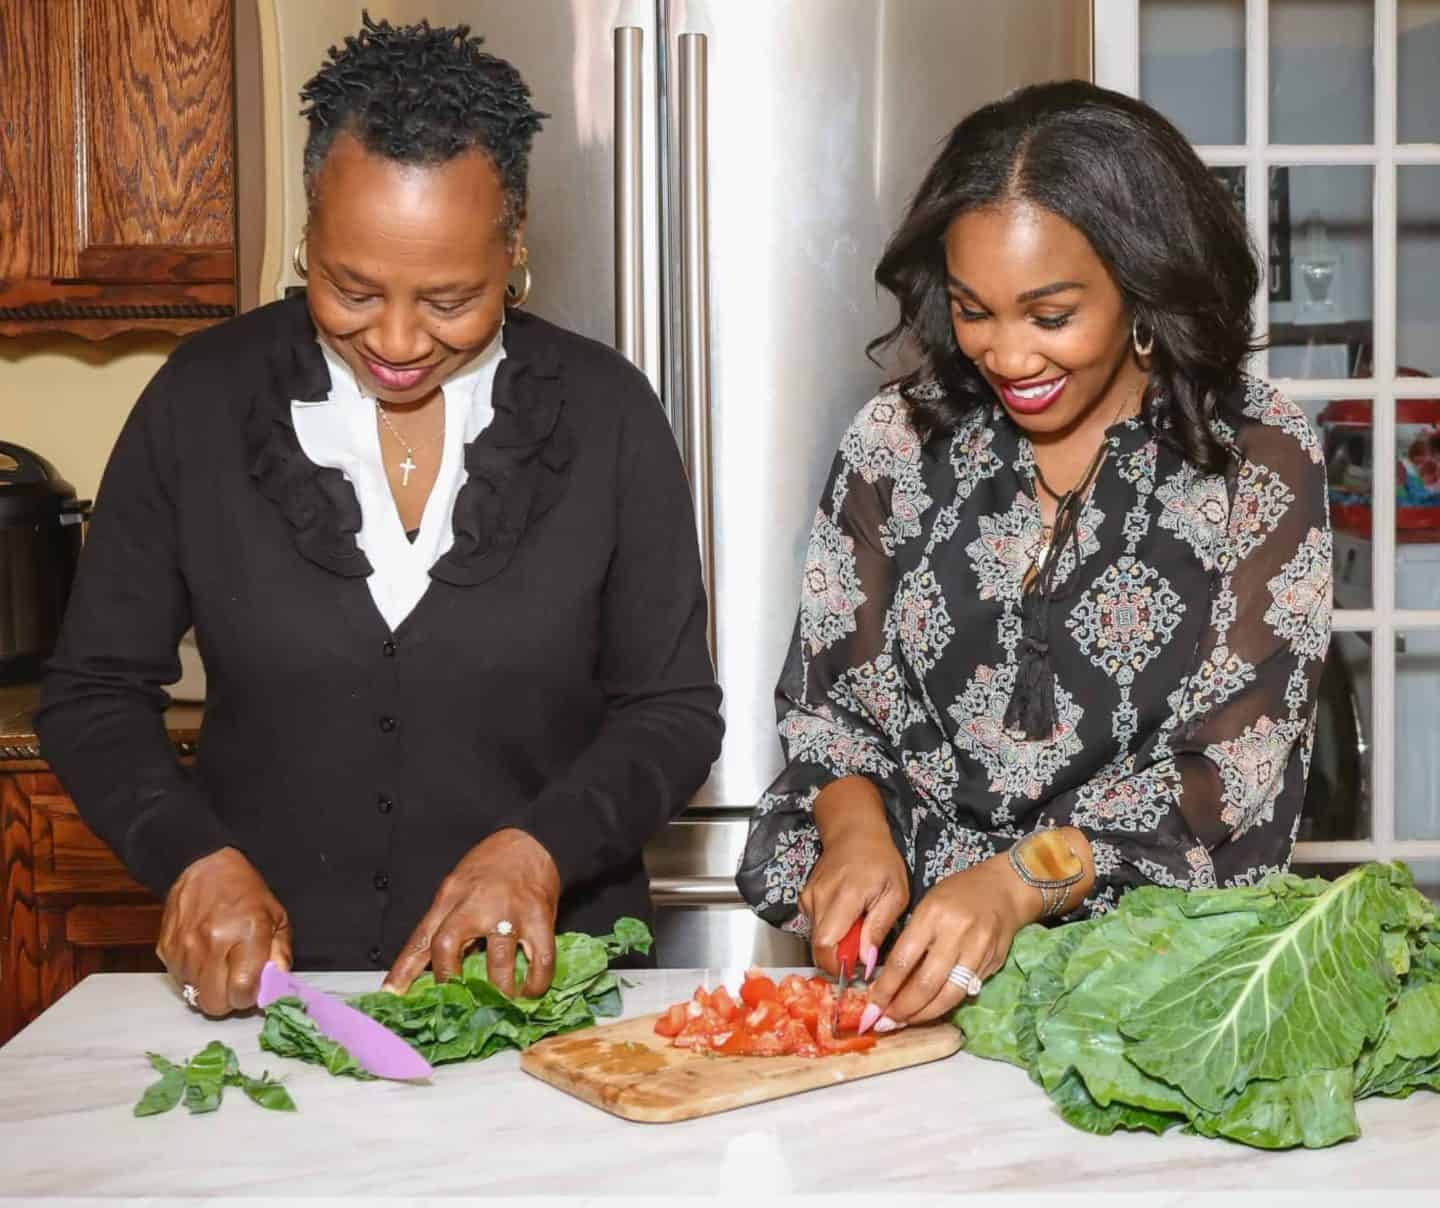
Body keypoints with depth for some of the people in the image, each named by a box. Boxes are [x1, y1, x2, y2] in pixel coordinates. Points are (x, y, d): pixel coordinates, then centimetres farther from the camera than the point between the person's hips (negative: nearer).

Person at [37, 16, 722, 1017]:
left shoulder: (606, 415, -2)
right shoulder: (201, 400, -1)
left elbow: (676, 711, 2)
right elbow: (95, 692, 5)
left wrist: (541, 846, -15)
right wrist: (193, 855, -12)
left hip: (537, 977, 1)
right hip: (263, 978, 0)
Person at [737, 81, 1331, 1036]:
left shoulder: (1256, 456, -5)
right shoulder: (897, 440, 3)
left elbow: (1234, 770, -10)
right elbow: (829, 699, 7)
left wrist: (1021, 883, -23)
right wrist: (857, 831, -13)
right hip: (905, 950, 1)